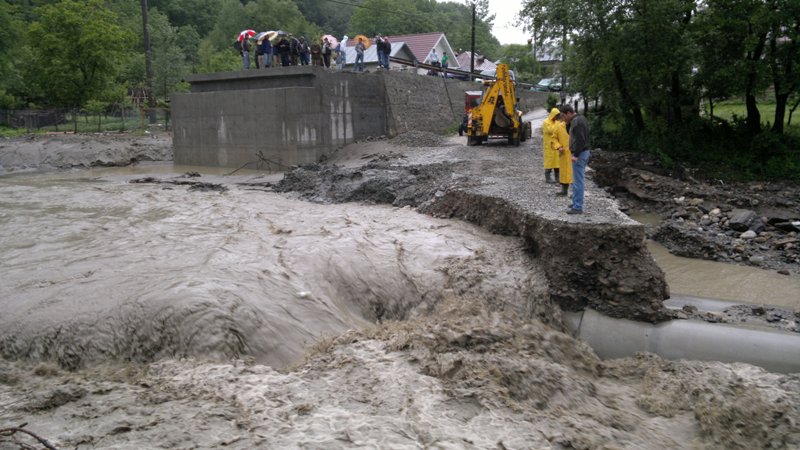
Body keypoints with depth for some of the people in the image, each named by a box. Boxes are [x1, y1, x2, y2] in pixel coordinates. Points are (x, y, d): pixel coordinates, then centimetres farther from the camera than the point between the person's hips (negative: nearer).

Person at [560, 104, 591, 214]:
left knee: (578, 181, -7)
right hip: (584, 152, 11)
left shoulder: (576, 122, -18)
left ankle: (578, 207, -3)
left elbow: (580, 140, -24)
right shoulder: (581, 119, 14)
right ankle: (576, 202, 25)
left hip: (579, 155, -11)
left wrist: (576, 155, -21)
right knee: (578, 180, 17)